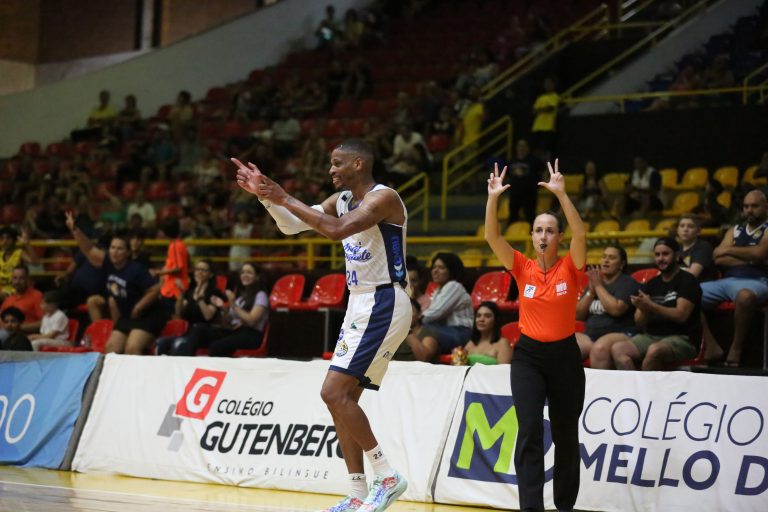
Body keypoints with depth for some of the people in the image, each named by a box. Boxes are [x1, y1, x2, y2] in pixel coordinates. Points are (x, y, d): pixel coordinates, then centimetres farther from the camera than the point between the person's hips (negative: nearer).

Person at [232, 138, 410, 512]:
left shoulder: (383, 197, -16)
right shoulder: (342, 200, 12)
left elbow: (337, 230, -30)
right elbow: (291, 225, 16)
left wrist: (285, 199, -24)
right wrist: (264, 195, 0)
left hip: (383, 305, -10)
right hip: (360, 304, 10)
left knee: (334, 393, -16)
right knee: (341, 398, 7)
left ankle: (388, 477, -10)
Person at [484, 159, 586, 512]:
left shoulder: (570, 268, -6)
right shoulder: (522, 269, -2)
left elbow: (580, 234, -24)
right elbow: (492, 237, -12)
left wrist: (561, 195, -32)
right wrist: (493, 197, -24)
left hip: (564, 355, 0)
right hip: (528, 355, 0)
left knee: (565, 436, 10)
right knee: (529, 431, -15)